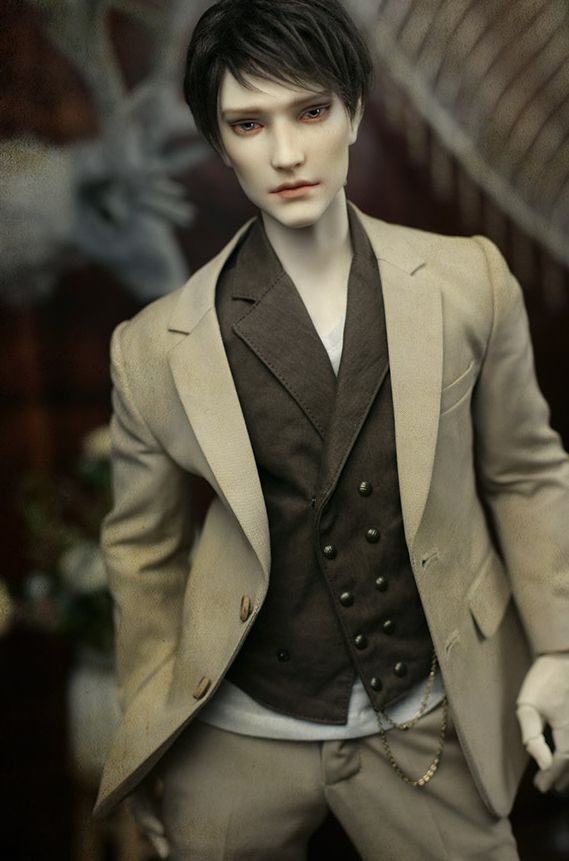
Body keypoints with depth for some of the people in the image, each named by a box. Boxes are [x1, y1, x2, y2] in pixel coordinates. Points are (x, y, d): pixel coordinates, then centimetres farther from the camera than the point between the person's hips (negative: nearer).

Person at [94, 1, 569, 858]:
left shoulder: (468, 282, -6)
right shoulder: (159, 349, -9)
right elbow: (142, 548, 3)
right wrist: (152, 736, 10)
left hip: (427, 726, 1)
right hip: (239, 740, 0)